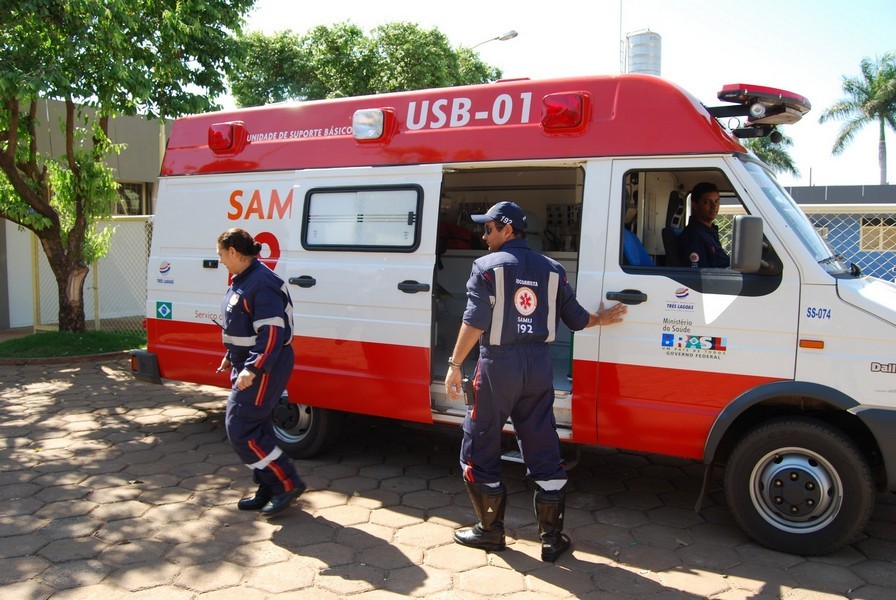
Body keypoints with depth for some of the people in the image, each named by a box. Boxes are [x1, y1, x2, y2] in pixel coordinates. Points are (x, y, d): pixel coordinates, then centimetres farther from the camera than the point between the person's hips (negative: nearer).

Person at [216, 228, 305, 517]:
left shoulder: (261, 284, -21)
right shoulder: (241, 281, 12)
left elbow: (272, 333, -27)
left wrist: (252, 369, -31)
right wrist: (230, 358, 25)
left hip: (264, 369, -10)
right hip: (246, 367, 11)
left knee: (240, 430, -8)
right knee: (255, 428, 14)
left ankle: (287, 483, 2)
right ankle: (268, 491, 26)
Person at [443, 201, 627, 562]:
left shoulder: (488, 267, -6)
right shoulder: (551, 269, 8)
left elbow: (474, 323, -13)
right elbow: (576, 319, 10)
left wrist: (455, 365, -8)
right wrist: (601, 320, 30)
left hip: (498, 365, -5)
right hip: (539, 366, 5)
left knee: (480, 449, 10)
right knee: (543, 452, 11)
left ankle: (490, 530, 20)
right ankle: (552, 538, 18)